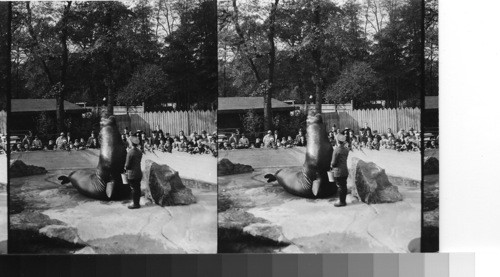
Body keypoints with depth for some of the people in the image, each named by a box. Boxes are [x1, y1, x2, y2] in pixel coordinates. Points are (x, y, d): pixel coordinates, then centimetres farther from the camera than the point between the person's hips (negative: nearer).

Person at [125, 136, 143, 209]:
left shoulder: (130, 153, -20)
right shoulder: (139, 152, 4)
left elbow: (127, 165, -18)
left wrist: (126, 167, 5)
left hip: (132, 174, -7)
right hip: (139, 173, 7)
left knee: (134, 189, 0)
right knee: (138, 188, 13)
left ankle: (135, 204, 6)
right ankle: (137, 203, 22)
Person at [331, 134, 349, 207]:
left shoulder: (337, 150, -19)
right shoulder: (346, 150, 3)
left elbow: (334, 162, -17)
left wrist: (332, 166, 4)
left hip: (338, 172, -7)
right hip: (345, 171, 7)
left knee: (340, 187, 0)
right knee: (344, 186, 13)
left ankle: (341, 202, 7)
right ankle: (343, 201, 22)